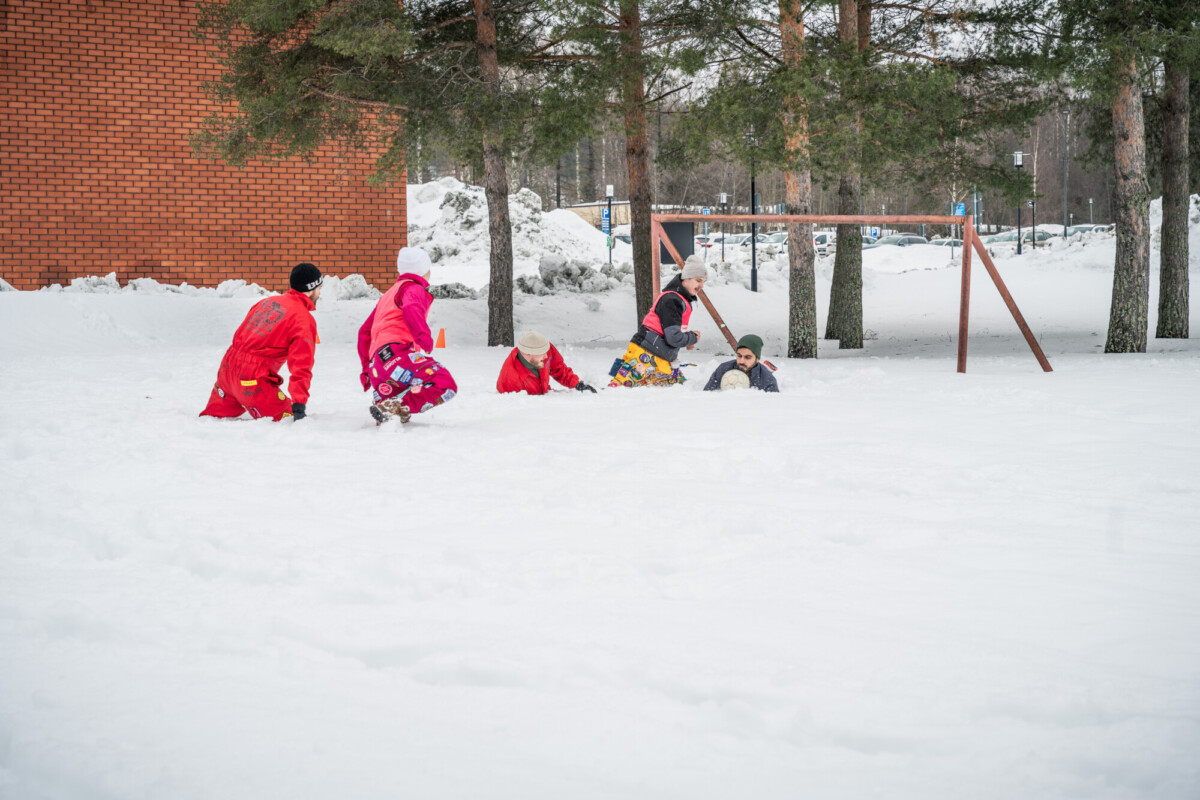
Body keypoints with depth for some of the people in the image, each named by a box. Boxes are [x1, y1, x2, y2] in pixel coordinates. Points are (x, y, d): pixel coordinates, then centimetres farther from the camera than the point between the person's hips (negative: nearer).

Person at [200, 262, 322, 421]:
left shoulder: (268, 301, 15)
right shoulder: (304, 320, -8)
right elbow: (301, 365, -17)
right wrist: (299, 404, -21)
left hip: (227, 367, 8)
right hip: (254, 380, -8)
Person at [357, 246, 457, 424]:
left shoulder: (388, 295, 36)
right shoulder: (413, 288, 10)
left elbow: (365, 332, 37)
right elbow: (411, 309, -16)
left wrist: (367, 368, 39)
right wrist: (424, 336, -27)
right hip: (396, 352, -8)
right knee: (445, 385, -23)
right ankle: (396, 408, -32)